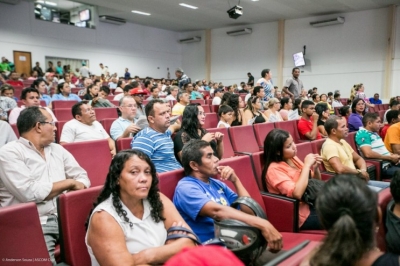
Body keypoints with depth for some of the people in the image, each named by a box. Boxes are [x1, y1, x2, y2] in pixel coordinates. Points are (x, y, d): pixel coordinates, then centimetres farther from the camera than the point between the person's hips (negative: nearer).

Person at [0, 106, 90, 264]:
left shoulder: (57, 149, 16)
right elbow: (30, 193, -17)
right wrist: (69, 183, -7)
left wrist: (75, 188, -9)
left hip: (64, 217, 6)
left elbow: (82, 177, 13)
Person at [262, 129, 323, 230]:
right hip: (301, 214, -7)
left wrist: (315, 168, -8)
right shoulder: (274, 169, -18)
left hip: (310, 204, 8)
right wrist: (307, 165, -23)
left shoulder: (293, 158, 5)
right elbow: (297, 193, -31)